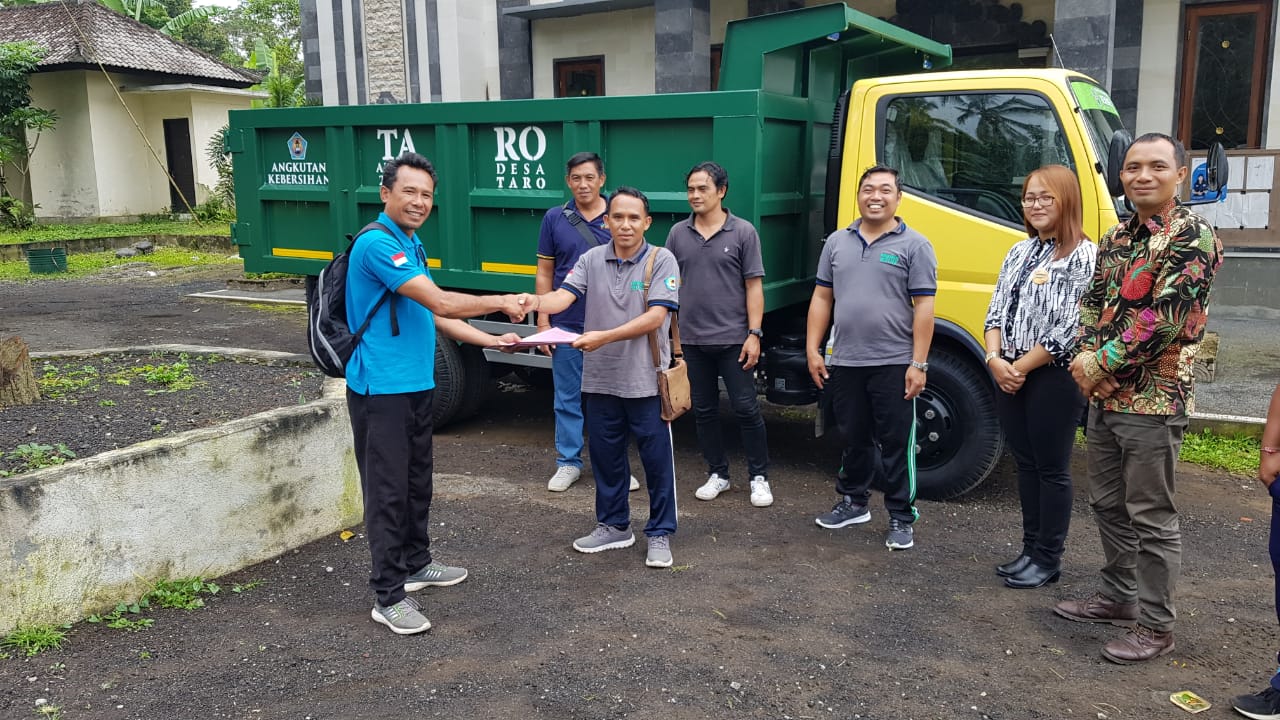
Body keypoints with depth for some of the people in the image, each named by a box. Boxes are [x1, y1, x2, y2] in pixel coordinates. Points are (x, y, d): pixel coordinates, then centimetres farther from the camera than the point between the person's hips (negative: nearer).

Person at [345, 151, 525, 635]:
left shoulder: (412, 245, 14)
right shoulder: (378, 244, -18)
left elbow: (433, 315, 17)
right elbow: (441, 303, -23)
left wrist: (493, 341, 13)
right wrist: (501, 302, -11)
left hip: (416, 385, 10)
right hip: (381, 390, -10)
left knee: (417, 481, 20)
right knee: (387, 491, -3)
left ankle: (416, 563, 37)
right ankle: (388, 596, 6)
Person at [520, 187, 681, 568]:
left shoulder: (661, 261, -6)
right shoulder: (591, 260, 4)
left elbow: (655, 317, -17)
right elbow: (563, 296, -10)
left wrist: (604, 337, -26)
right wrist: (535, 302, -34)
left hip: (645, 380, -3)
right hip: (600, 379, 4)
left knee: (657, 459, 4)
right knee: (605, 456, 15)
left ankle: (660, 534, 19)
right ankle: (614, 526, 32)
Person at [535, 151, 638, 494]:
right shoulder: (555, 218, 3)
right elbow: (544, 274, 5)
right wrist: (543, 321, -1)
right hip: (566, 325, 0)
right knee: (568, 398, 8)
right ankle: (568, 463, 20)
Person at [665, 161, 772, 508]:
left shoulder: (743, 232, -2)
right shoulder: (678, 233, 6)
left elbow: (754, 286, -3)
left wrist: (754, 334, -10)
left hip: (733, 339, -3)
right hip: (693, 340, 3)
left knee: (746, 409, 1)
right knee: (704, 410, 11)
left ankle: (759, 478, 15)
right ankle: (717, 475, 25)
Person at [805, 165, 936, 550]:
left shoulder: (914, 246, -3)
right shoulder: (838, 242, 10)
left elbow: (923, 308, -6)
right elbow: (822, 298, 11)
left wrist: (918, 364, -12)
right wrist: (812, 349, 5)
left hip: (894, 364, -4)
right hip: (845, 363, 4)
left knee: (896, 444, 2)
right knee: (854, 439, 16)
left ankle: (901, 518, 13)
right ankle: (853, 502, 31)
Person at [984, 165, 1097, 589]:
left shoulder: (1084, 256, -9)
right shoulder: (1020, 253, 13)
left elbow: (1070, 328, -16)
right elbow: (996, 311, 10)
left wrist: (1022, 366, -14)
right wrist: (995, 360, -6)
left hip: (1054, 377, -7)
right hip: (1009, 376, 7)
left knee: (1051, 469, 2)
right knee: (1026, 464, 13)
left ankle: (1048, 560, 12)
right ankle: (1031, 550, 24)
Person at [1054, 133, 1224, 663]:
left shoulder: (1194, 237, -12)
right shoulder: (1115, 238, 13)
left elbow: (1164, 318, -20)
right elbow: (1092, 302, 11)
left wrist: (1100, 363, -16)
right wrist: (1087, 357, -8)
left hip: (1153, 401, -8)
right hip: (1106, 397, 8)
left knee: (1151, 516, 0)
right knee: (1108, 504, 17)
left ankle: (1155, 626, 12)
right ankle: (1118, 596, 33)